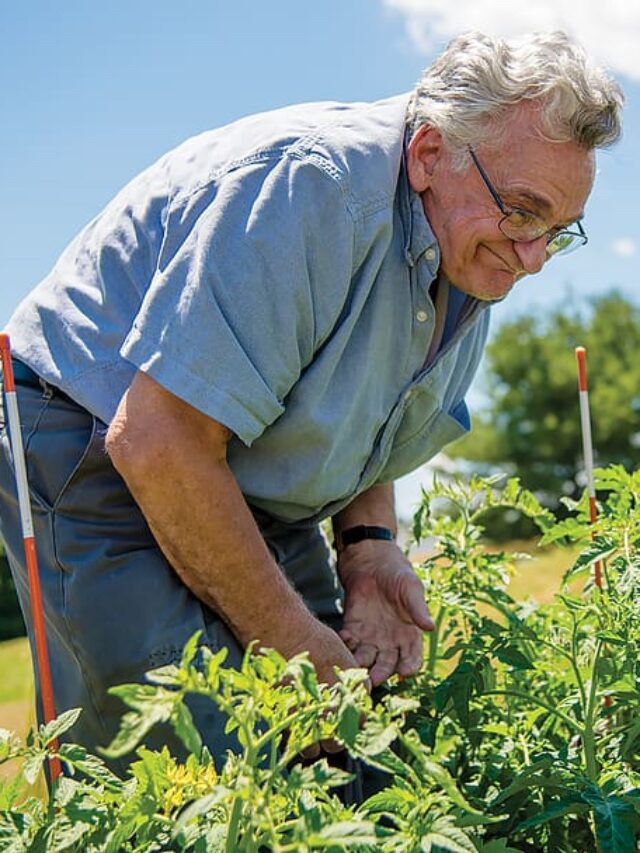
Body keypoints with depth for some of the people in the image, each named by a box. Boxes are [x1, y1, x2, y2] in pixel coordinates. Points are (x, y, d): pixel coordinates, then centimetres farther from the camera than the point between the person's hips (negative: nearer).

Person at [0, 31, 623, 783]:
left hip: (260, 504, 8)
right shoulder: (306, 184, -27)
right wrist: (292, 644, -21)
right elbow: (156, 442, -31)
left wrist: (369, 546, -4)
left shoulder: (472, 259, 1)